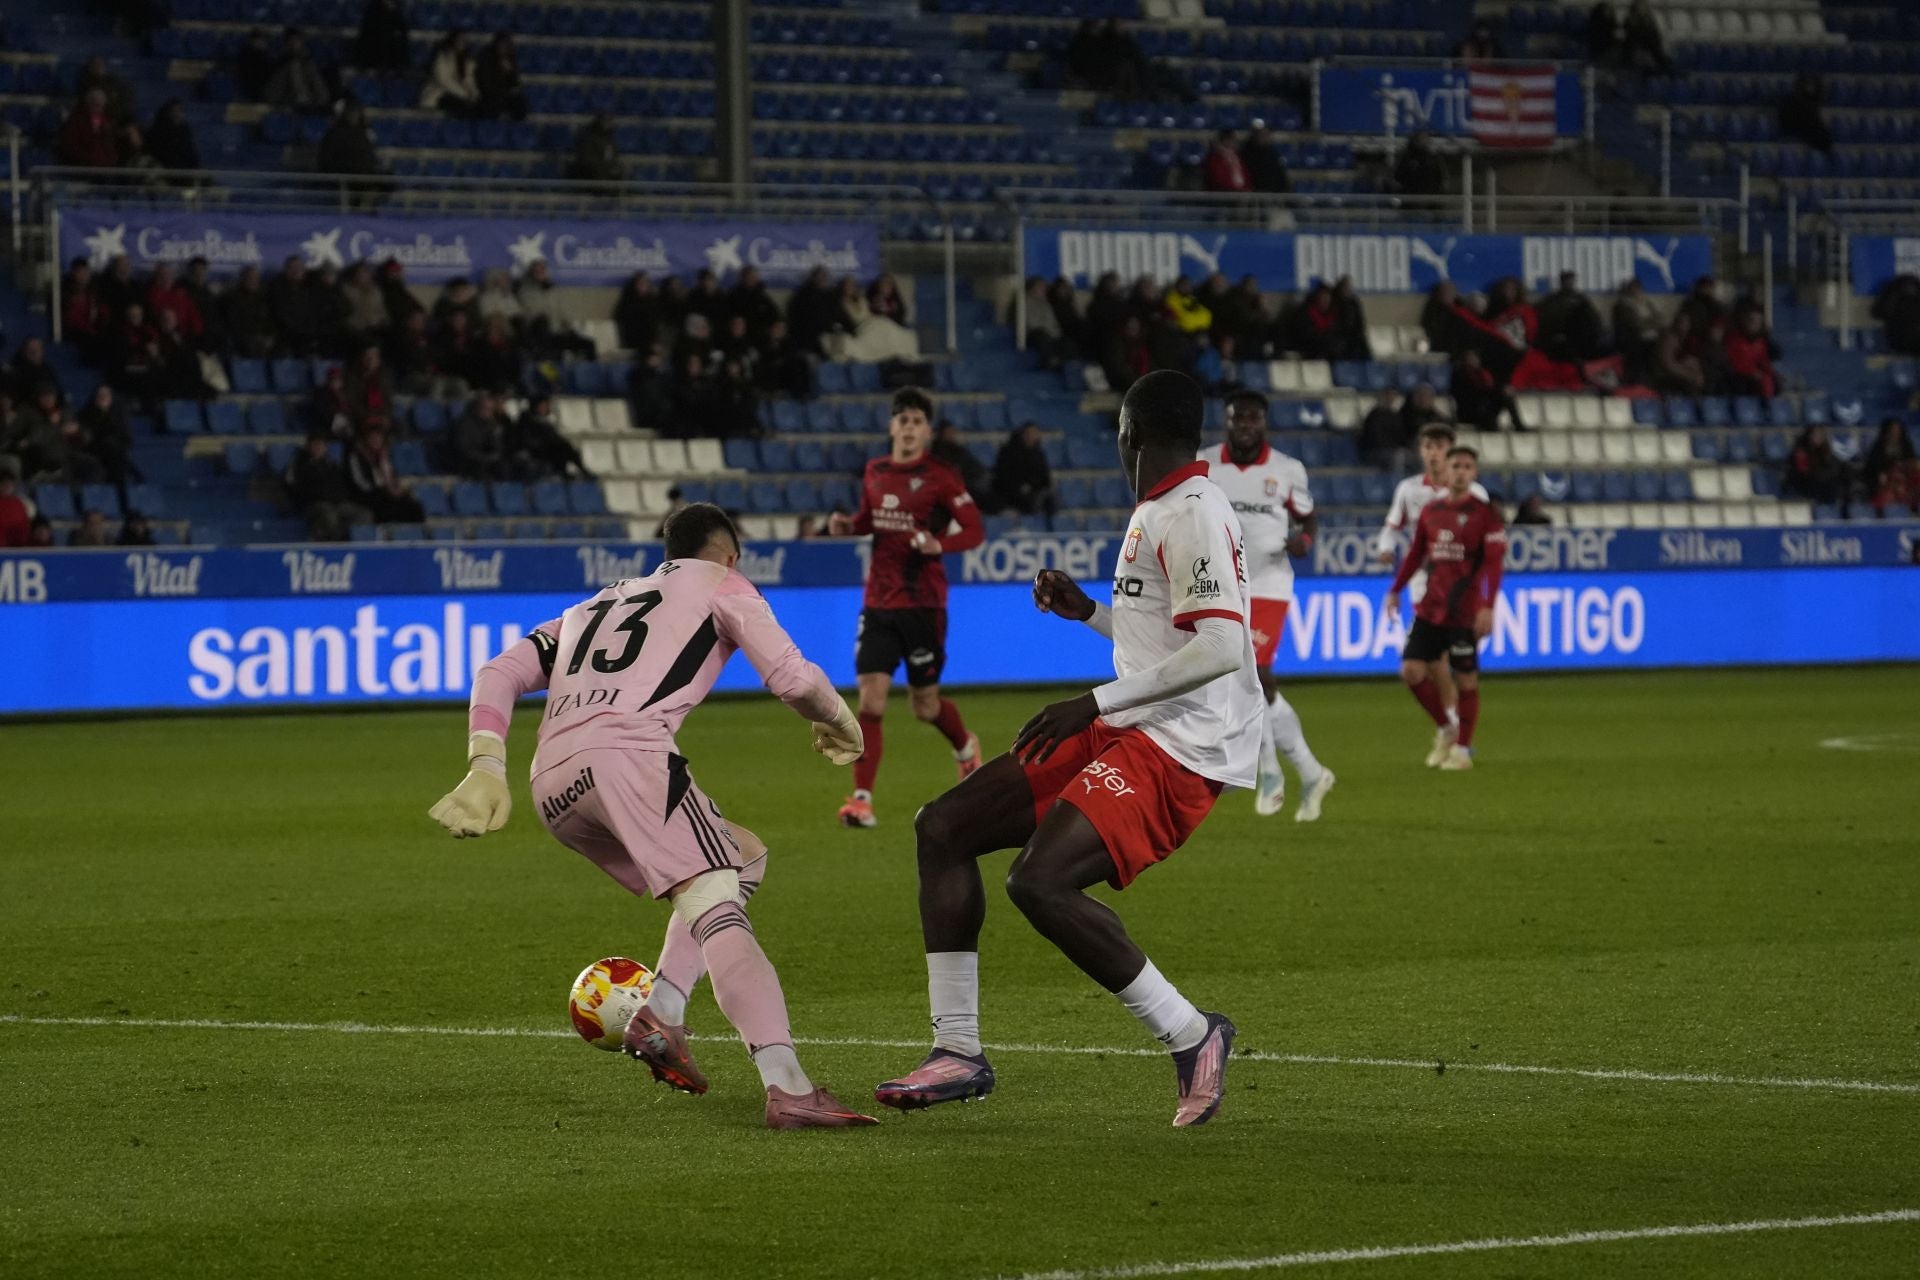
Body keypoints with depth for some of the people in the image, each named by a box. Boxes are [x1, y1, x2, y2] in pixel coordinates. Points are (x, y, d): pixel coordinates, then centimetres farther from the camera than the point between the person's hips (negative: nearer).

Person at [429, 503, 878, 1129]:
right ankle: (787, 1088, -37)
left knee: (744, 856, 23)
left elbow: (499, 674, 25)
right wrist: (839, 723, 29)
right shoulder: (719, 583, 21)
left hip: (552, 785, 6)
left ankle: (661, 1013, 4)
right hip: (627, 753, -6)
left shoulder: (593, 606, 37)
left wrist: (486, 767, 13)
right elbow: (792, 678, 9)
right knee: (719, 915, -17)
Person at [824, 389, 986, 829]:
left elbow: (975, 531, -8)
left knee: (924, 705, 7)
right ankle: (862, 799, -6)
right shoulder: (874, 472, 7)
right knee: (870, 699, -8)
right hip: (878, 603, 4)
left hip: (923, 603, -4)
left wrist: (940, 544, -27)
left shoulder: (940, 477, -8)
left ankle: (965, 747, 41)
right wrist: (847, 525, 1)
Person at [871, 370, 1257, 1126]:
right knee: (942, 828, 7)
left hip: (1180, 746, -11)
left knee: (1039, 883, -28)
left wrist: (1096, 703, -22)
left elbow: (1220, 648, -24)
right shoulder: (1155, 515, 18)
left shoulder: (1193, 515, -14)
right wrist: (1089, 612, 24)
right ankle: (958, 1051, 8)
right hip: (1126, 728, 11)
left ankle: (1190, 1036, -12)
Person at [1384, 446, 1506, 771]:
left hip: (1465, 612, -5)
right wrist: (1396, 590, 17)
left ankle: (1462, 748, 12)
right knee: (1412, 670, -4)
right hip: (1429, 607, 5)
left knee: (1465, 679, 0)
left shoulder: (1485, 513, -5)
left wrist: (1488, 607, -19)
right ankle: (1445, 727, 16)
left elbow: (1493, 563, -11)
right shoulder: (1430, 511, 9)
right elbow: (1416, 554, 20)